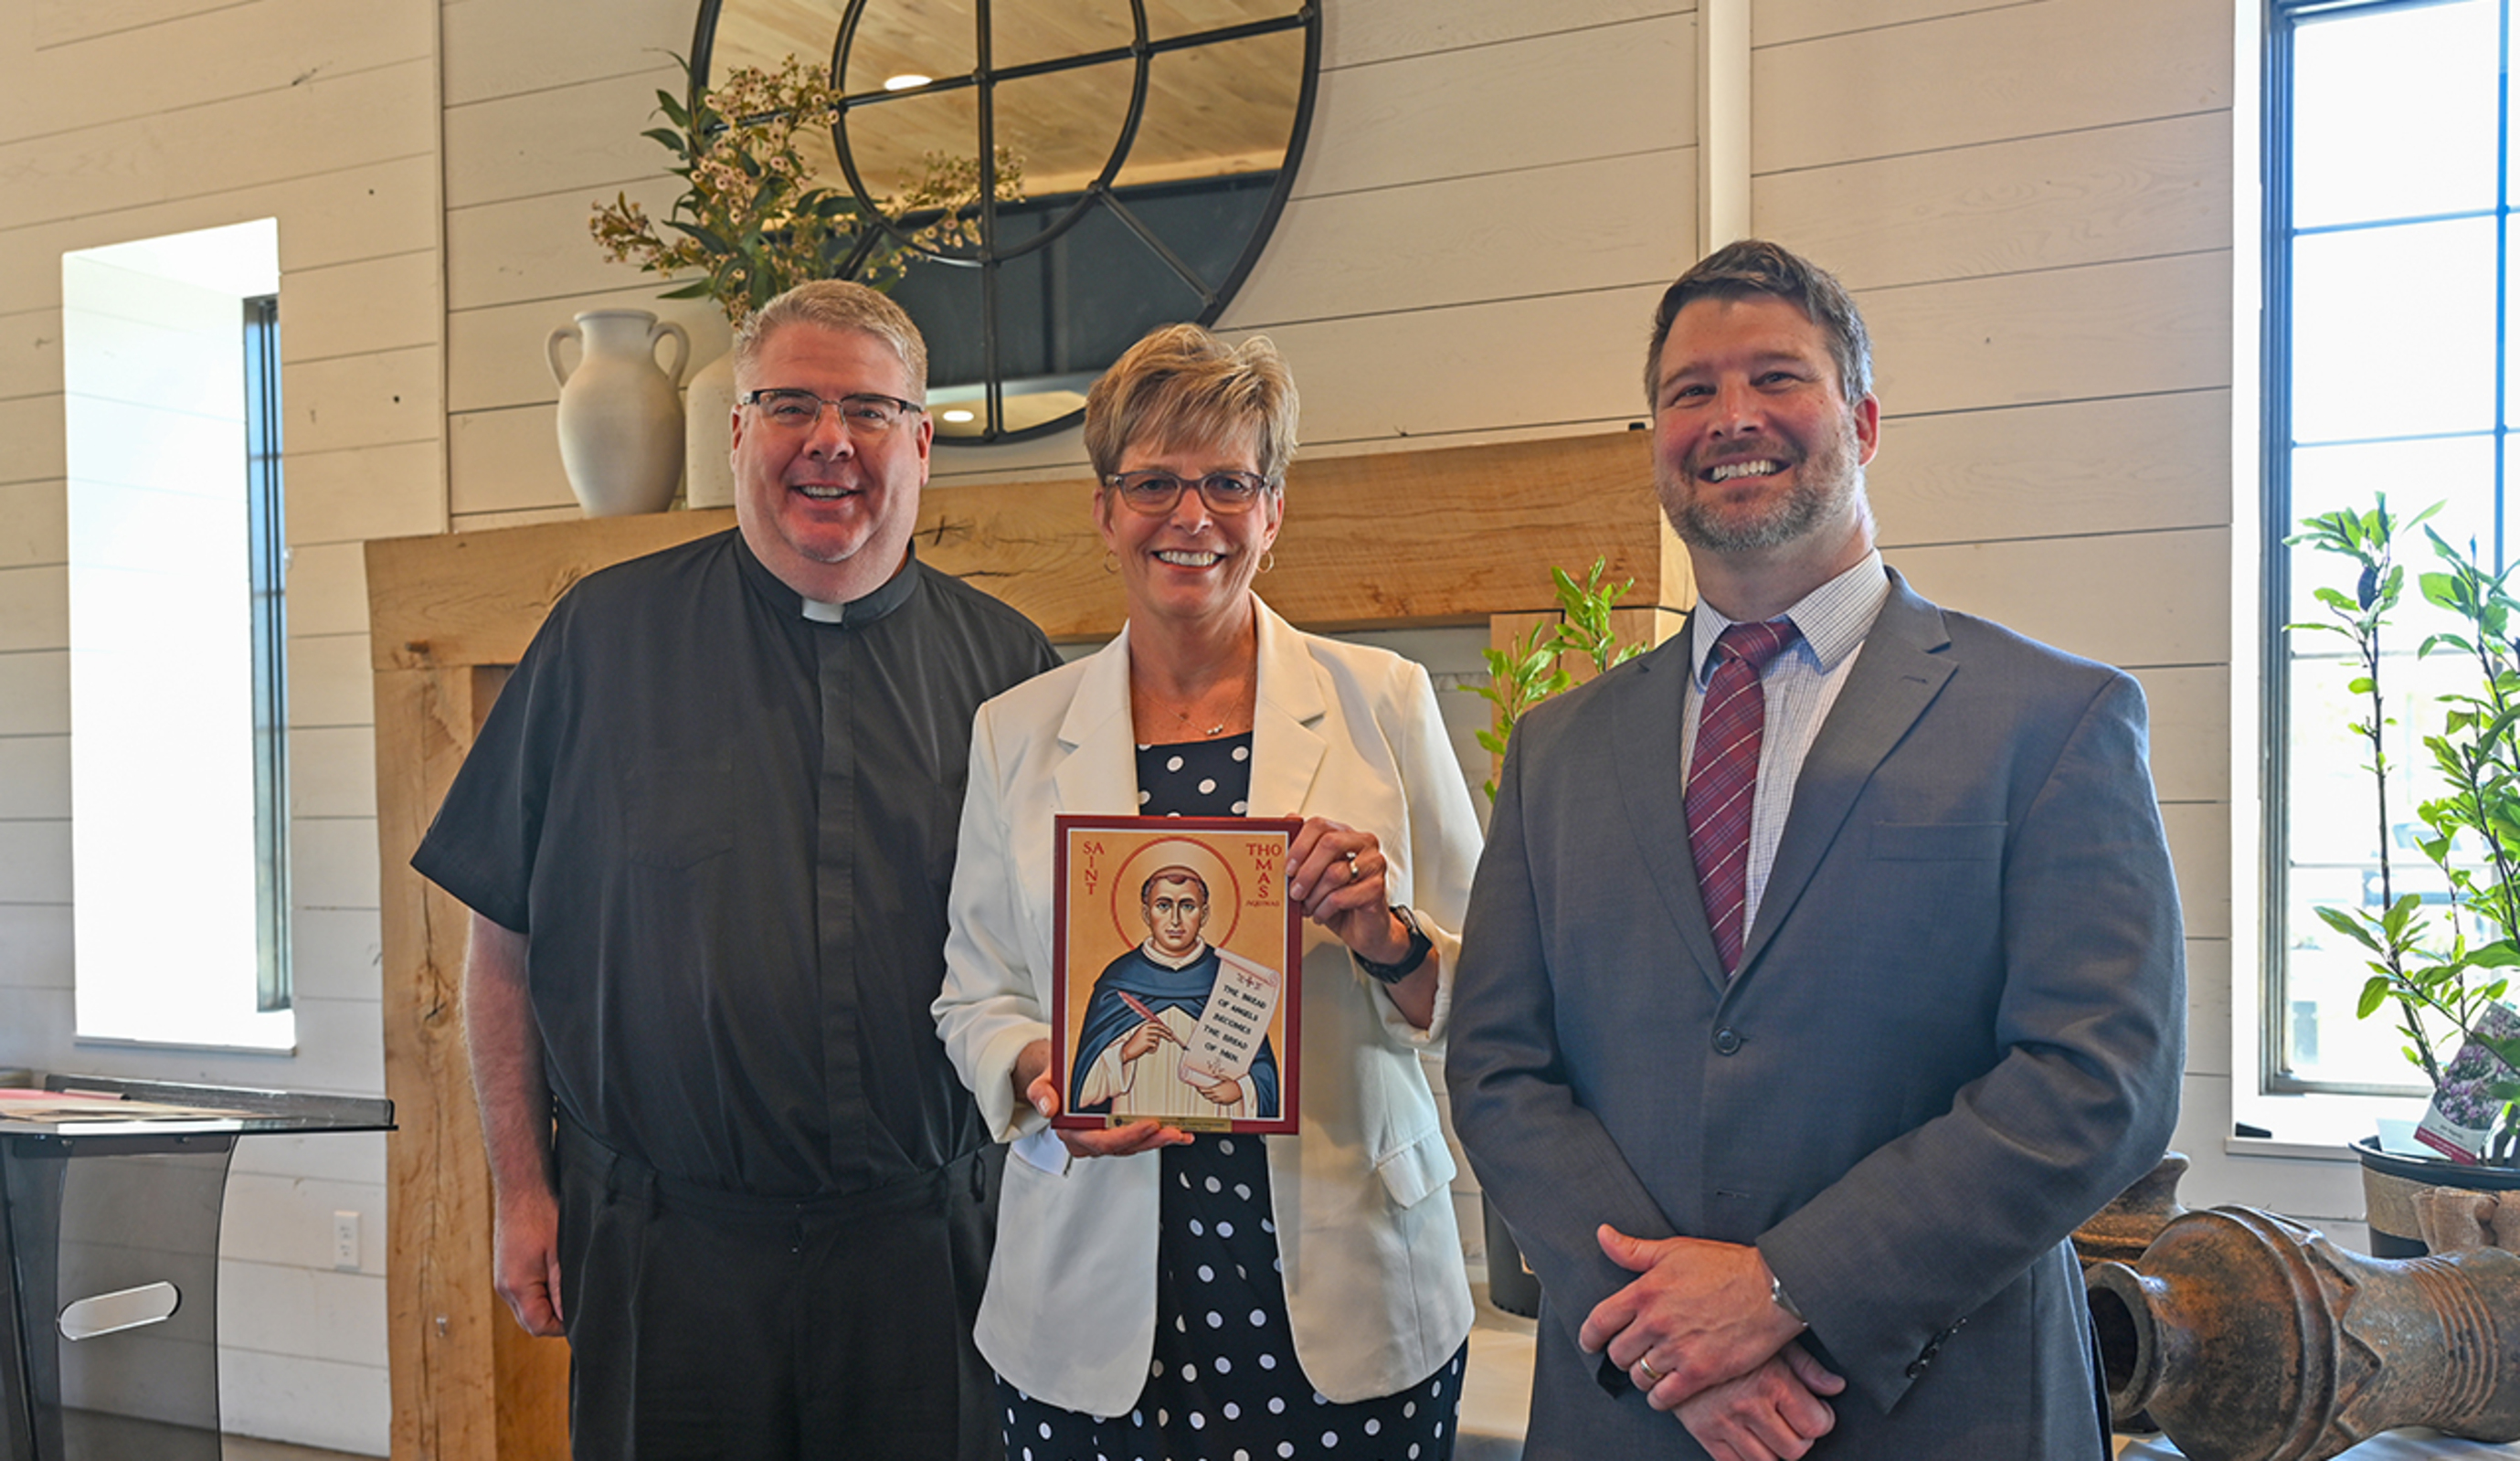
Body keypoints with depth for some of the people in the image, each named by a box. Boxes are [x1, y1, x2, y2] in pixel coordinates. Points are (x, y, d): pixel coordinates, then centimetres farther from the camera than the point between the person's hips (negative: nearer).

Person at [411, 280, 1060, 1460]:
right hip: (665, 1246, -1)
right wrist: (522, 1188, 1)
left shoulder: (1004, 665, 4)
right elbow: (507, 935, 3)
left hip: (928, 1248, 1)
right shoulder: (607, 635, 1)